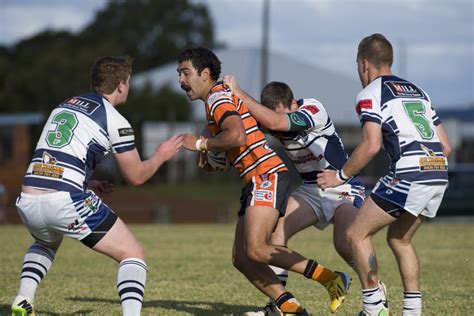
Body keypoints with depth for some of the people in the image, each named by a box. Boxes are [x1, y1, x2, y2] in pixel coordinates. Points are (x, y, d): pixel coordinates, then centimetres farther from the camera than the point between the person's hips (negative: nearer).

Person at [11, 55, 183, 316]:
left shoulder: (63, 107, 21)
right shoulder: (115, 121, 1)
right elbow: (136, 176, 8)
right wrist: (161, 155, 24)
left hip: (27, 201, 7)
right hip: (65, 202, -6)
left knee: (46, 243, 40)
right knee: (133, 254, 6)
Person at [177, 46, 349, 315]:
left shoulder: (219, 97, -8)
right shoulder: (218, 98, 24)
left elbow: (236, 136, -25)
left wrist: (201, 144, -11)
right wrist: (211, 153, 12)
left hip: (267, 176, -11)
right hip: (256, 182, 11)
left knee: (255, 250, -22)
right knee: (241, 258, 2)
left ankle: (329, 278, -17)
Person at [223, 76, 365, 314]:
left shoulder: (313, 110, -26)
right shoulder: (270, 116, -6)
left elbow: (274, 122, -41)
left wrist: (238, 92, -37)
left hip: (343, 190, -6)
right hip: (310, 191, 6)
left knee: (344, 243, -27)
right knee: (275, 230, -12)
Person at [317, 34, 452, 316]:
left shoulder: (370, 94, 3)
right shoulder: (417, 91, 24)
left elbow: (372, 145, -11)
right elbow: (446, 146, 20)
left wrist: (341, 176, 0)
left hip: (409, 173, -8)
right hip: (439, 173, 8)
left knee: (357, 234, 4)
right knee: (400, 239, 23)